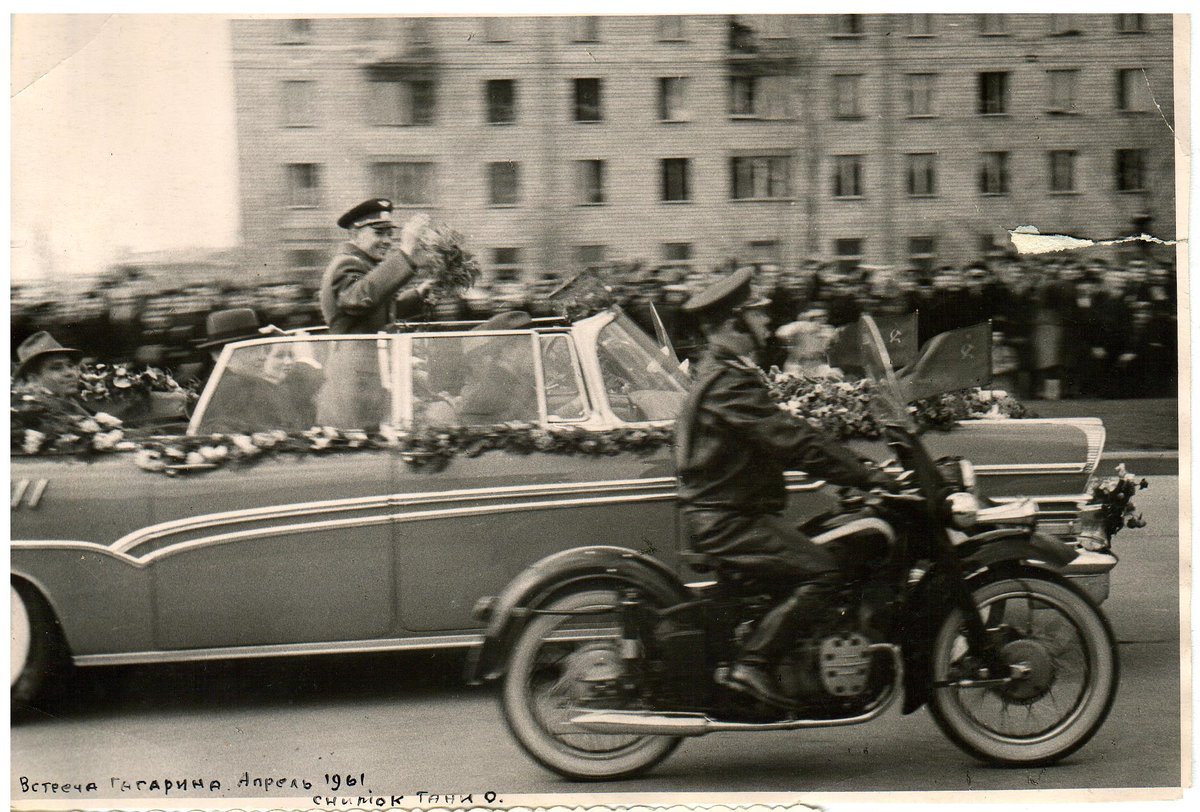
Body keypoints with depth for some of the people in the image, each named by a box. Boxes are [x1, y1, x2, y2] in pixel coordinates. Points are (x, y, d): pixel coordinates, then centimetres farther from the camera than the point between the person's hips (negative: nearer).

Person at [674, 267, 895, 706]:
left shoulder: (722, 372, 17)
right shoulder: (730, 382, -18)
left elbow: (782, 436, 21)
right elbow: (792, 442, -24)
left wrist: (855, 469, 16)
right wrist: (866, 476, -20)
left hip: (716, 512, 11)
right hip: (727, 518, -11)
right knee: (821, 571, -18)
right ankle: (750, 665, -18)